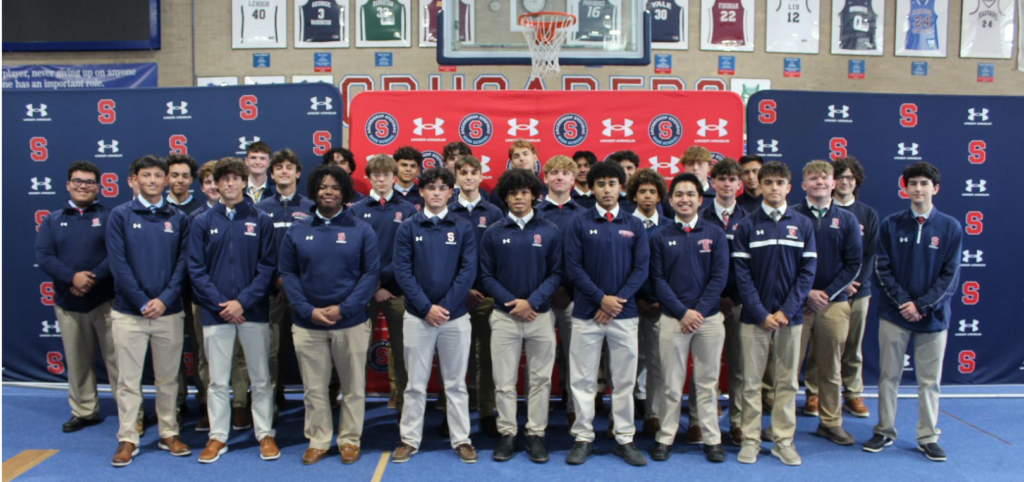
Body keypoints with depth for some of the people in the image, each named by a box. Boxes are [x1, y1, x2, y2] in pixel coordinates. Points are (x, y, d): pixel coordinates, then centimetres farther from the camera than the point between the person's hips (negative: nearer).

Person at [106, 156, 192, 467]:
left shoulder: (179, 219, 7)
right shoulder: (120, 216, 2)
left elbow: (183, 263, 1)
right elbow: (118, 264, -5)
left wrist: (165, 299, -11)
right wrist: (143, 303, -11)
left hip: (169, 312, 2)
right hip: (128, 312, -1)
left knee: (168, 379, 10)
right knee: (128, 380, 5)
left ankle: (169, 434, 21)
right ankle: (127, 439, 15)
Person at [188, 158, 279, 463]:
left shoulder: (261, 220, 3)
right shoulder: (203, 222, 5)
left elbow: (267, 266, -2)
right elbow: (196, 269, 0)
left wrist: (243, 301, -12)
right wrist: (220, 304, -10)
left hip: (254, 311, -1)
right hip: (215, 312, 1)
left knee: (261, 379, 7)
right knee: (218, 380, 9)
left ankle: (265, 434, 18)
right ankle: (217, 437, 21)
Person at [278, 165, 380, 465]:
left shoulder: (361, 230, 0)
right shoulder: (297, 231, 5)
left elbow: (371, 273, -4)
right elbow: (287, 273, 4)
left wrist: (343, 308, -13)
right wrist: (308, 310, -9)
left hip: (351, 323, -1)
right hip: (308, 324, 2)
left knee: (353, 387, 9)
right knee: (314, 388, 11)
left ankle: (350, 440, 25)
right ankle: (318, 441, 26)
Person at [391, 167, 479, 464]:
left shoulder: (463, 228, 3)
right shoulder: (408, 228, 3)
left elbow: (468, 271, -3)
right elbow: (402, 270, -4)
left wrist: (446, 306, -12)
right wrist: (426, 307, -13)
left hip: (456, 316, 0)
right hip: (417, 316, 0)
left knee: (456, 383, 9)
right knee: (416, 384, 8)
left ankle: (461, 439, 19)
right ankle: (410, 439, 19)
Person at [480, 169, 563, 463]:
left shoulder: (550, 231, 2)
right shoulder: (493, 233, 3)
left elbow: (556, 273, -1)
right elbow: (486, 275, 2)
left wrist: (532, 301, -13)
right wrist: (512, 301, -11)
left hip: (541, 315, 0)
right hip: (504, 316, 0)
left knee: (540, 379, 7)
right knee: (504, 381, 5)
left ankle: (536, 434, 19)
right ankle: (507, 434, 18)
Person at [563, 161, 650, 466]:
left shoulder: (634, 225, 7)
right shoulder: (579, 223, 2)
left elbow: (642, 268, 1)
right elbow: (573, 267, -5)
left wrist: (619, 299, -11)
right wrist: (602, 298, -13)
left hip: (625, 314, 1)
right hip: (586, 313, -1)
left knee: (625, 380, 7)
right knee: (583, 379, 4)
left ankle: (625, 439, 19)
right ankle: (583, 438, 16)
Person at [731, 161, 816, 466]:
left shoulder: (803, 225, 5)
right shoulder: (747, 226, 1)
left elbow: (808, 271, 1)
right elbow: (741, 273, -4)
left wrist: (786, 311, -8)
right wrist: (761, 313, -11)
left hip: (790, 316, 2)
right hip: (754, 316, -1)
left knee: (788, 381, 8)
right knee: (751, 381, 3)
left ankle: (784, 440, 18)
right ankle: (750, 439, 13)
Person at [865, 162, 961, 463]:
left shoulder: (950, 227, 0)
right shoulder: (891, 224, 1)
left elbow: (950, 275, -2)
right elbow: (882, 268, -1)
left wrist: (922, 305, -10)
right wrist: (903, 302, -10)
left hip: (933, 316, 0)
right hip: (894, 314, 0)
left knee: (930, 380, 8)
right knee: (889, 376, 7)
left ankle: (928, 437, 20)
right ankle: (885, 432, 19)